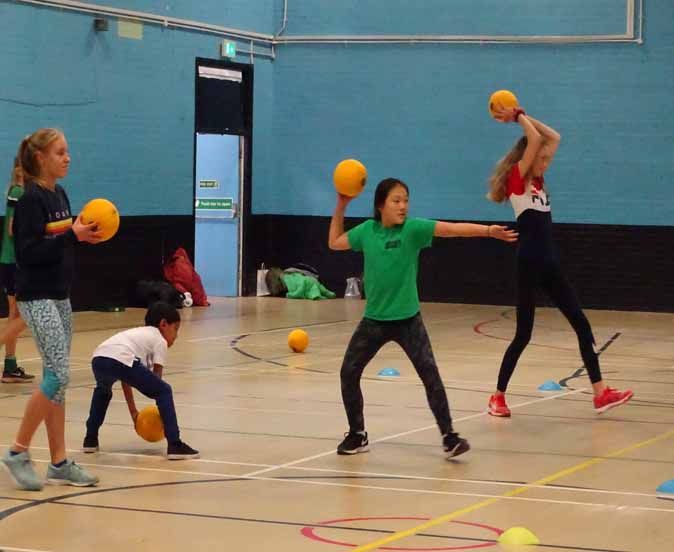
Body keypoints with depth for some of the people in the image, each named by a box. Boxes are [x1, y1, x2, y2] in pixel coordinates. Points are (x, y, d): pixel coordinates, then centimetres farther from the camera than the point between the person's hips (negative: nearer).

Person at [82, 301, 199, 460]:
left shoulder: (136, 334, 40)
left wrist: (133, 410, 41)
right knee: (164, 391, 7)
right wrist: (161, 412, 20)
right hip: (121, 360, -7)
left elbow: (125, 378, 39)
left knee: (103, 391, 40)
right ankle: (174, 445, 1)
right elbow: (156, 377, 13)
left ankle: (90, 440, 39)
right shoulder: (160, 340, 20)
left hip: (98, 358, 7)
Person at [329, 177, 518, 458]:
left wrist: (489, 230, -31)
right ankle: (357, 435, 21)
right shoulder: (367, 230, 0)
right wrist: (341, 207, 8)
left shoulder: (413, 228, -10)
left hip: (407, 319, -3)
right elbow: (334, 243, 15)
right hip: (374, 319, 3)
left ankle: (449, 436, -5)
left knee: (430, 374, -12)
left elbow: (452, 229, -21)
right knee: (348, 373, 4)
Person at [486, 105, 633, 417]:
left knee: (581, 325, 2)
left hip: (550, 264, 8)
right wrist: (518, 117, -3)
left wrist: (520, 115, 12)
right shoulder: (516, 180, -7)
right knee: (523, 335, -1)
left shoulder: (537, 180, 14)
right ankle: (498, 397, 13)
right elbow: (534, 139, -18)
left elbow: (554, 138, 16)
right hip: (529, 264, -8)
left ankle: (601, 394, 2)